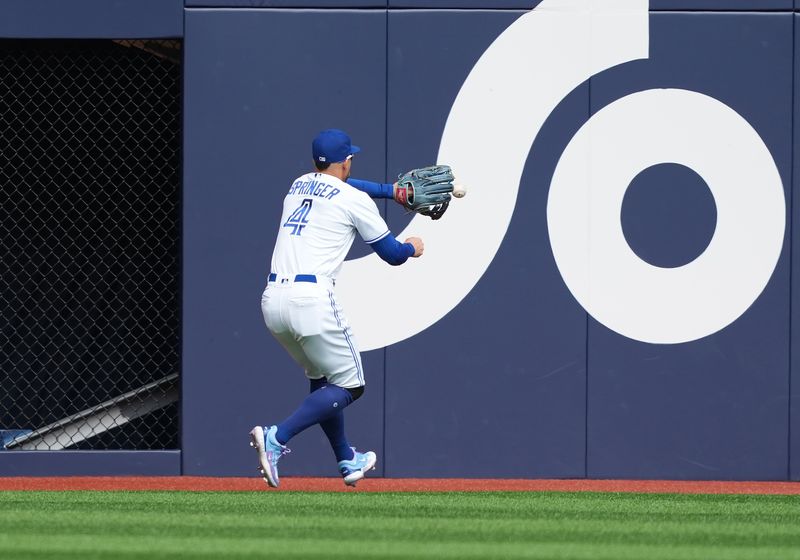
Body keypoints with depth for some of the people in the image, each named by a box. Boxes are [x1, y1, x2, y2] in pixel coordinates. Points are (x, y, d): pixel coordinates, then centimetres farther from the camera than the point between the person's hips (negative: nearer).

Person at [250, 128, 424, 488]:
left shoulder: (298, 186, 21)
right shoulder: (355, 200, 1)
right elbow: (392, 254, 9)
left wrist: (394, 191, 50)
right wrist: (412, 248, 32)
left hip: (272, 300, 7)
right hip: (311, 300, -7)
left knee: (321, 378, 26)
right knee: (349, 386, 2)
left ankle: (346, 459, 30)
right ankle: (277, 438, -17)